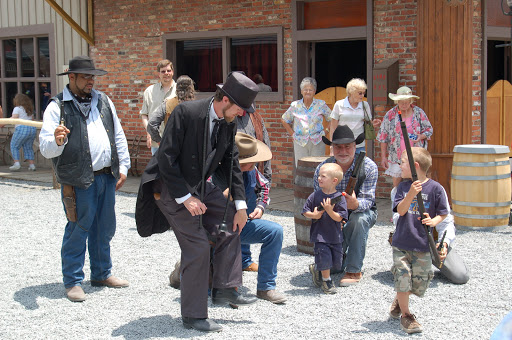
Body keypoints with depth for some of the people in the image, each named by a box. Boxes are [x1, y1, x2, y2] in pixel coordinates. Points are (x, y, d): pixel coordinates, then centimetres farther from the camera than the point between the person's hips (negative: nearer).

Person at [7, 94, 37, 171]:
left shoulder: (17, 108, -1)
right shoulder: (30, 109, 18)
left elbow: (13, 119, -8)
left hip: (22, 128, -6)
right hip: (32, 128, 6)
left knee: (14, 146, 5)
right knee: (28, 147, 13)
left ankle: (17, 163, -5)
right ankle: (31, 164, 4)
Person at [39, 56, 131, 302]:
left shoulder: (103, 101, 13)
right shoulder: (57, 107, -5)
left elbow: (118, 136, 19)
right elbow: (45, 148, -10)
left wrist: (122, 167, 13)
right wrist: (56, 141, -32)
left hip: (107, 178, 6)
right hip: (78, 181, -6)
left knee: (105, 229, 15)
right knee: (78, 231, -1)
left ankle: (102, 274, 30)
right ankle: (73, 281, 12)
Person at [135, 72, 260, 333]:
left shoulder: (228, 123, -1)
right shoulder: (186, 112, -24)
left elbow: (231, 164, 7)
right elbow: (166, 158, -24)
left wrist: (240, 204, 3)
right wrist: (185, 197, -24)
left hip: (200, 186, 8)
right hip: (171, 187, -8)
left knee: (231, 225, 4)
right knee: (197, 246, -10)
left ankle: (224, 289, 18)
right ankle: (193, 316, 3)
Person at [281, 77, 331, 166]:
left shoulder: (321, 105, 4)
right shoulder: (295, 106, 6)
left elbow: (332, 119, 13)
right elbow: (284, 120, 16)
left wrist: (326, 131, 4)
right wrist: (292, 134, 9)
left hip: (317, 142, 0)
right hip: (300, 142, 1)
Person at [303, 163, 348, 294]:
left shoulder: (339, 197, -8)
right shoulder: (315, 195, -4)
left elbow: (339, 218, -12)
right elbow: (305, 211, 3)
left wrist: (329, 210, -27)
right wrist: (313, 215, -16)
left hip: (335, 236, 1)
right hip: (320, 235, -1)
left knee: (337, 261, 8)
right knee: (325, 257, -7)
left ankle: (316, 269, 33)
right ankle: (326, 280, 15)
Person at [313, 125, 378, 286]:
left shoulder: (369, 167, -18)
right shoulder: (322, 168, -13)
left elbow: (367, 201, -24)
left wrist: (356, 204, -50)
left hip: (363, 213, -1)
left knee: (359, 219, -40)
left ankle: (354, 270, -26)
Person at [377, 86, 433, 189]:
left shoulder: (419, 113, 2)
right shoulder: (390, 115, 2)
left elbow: (429, 130, 11)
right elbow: (383, 137, 4)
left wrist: (421, 137, -11)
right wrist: (383, 157, 0)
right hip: (396, 156, 0)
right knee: (396, 185, 2)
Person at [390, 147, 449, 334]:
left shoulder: (435, 188, -5)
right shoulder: (403, 187, 2)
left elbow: (443, 213, 3)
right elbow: (401, 211, -8)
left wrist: (433, 221, -17)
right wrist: (410, 194, -24)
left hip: (422, 245, -1)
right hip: (401, 243, 1)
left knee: (419, 282, 7)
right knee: (402, 278, -3)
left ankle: (399, 300, 37)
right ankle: (405, 315, 16)